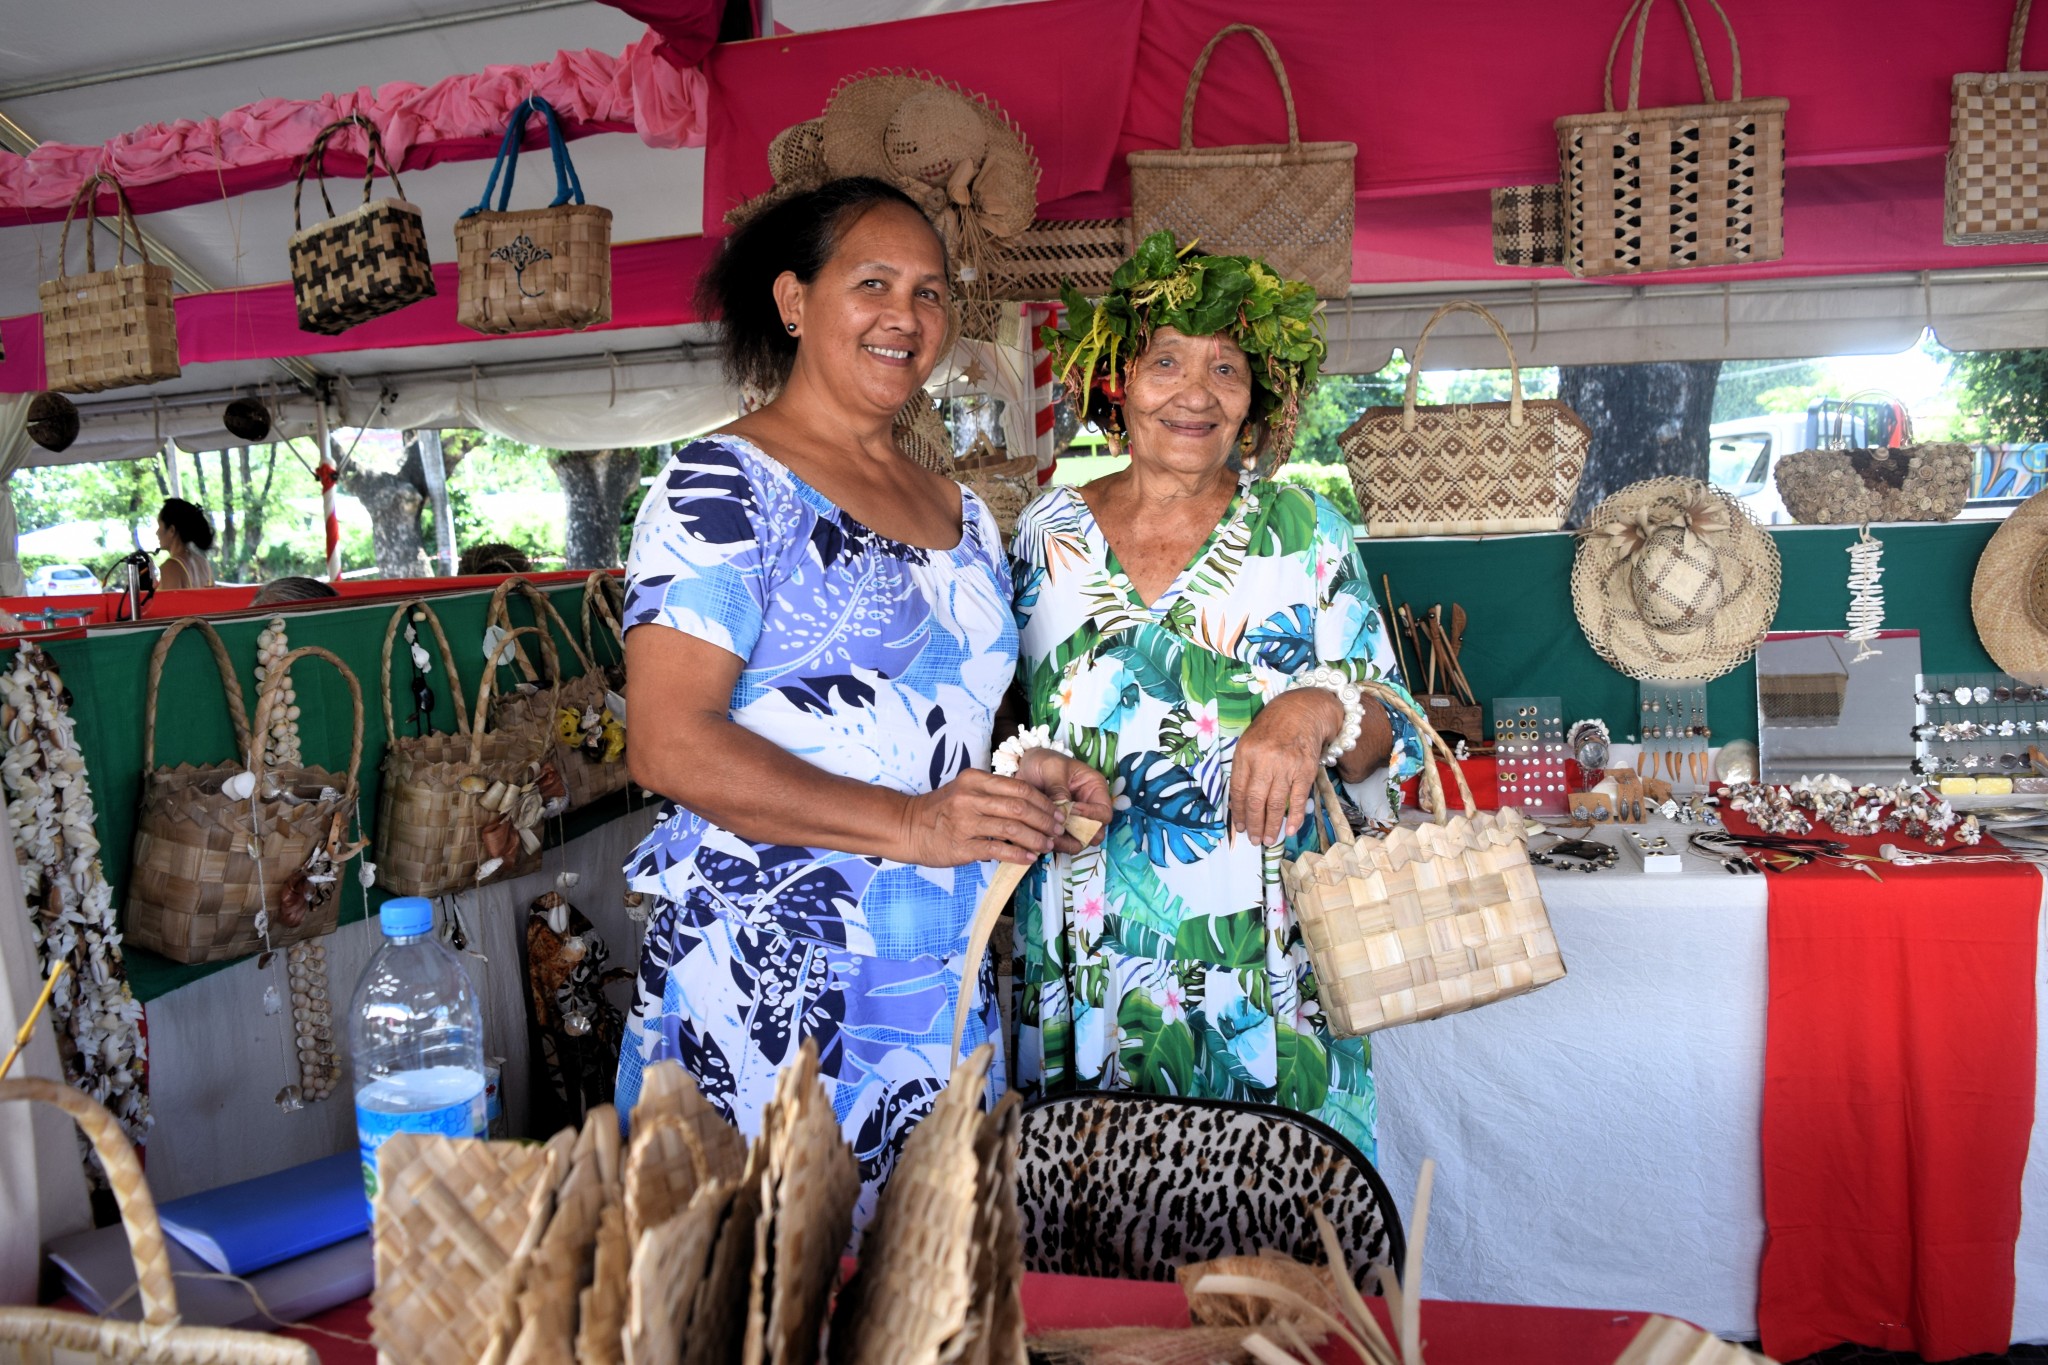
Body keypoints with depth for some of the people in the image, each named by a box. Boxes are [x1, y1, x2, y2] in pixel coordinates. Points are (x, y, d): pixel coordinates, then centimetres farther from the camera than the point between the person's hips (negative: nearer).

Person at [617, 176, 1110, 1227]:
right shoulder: (724, 487, -6)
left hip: (945, 981, 7)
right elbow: (669, 746, -16)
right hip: (767, 981, -6)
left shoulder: (961, 513, 15)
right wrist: (909, 824, -22)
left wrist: (1023, 783, 4)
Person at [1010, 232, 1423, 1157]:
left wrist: (1319, 709, -21)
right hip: (1086, 960, 2)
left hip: (1262, 962, -1)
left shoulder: (1304, 533, -2)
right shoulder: (1046, 534, 4)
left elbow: (1392, 739, -1)